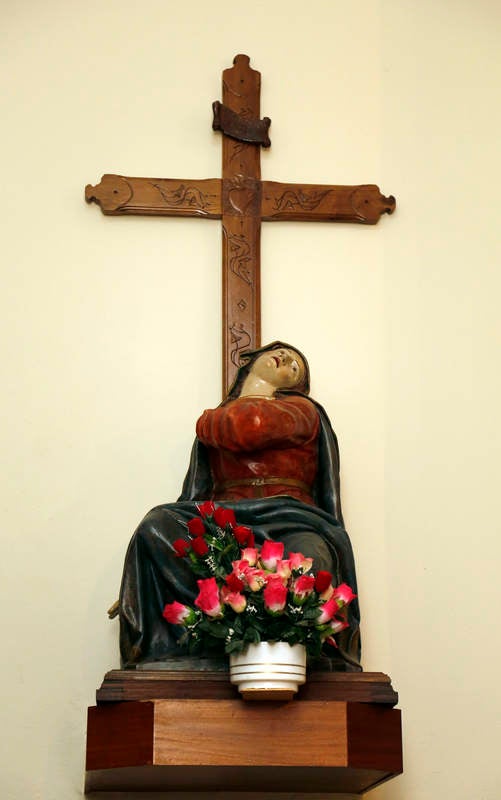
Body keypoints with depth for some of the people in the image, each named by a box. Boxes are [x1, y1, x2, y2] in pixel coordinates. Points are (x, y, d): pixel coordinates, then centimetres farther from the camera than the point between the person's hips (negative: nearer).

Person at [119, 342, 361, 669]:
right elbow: (195, 496, 22)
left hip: (288, 520, -3)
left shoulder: (302, 409, 20)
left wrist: (211, 423, 20)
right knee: (156, 525, -29)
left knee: (309, 551, -39)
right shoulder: (213, 419, 31)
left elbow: (250, 428, -4)